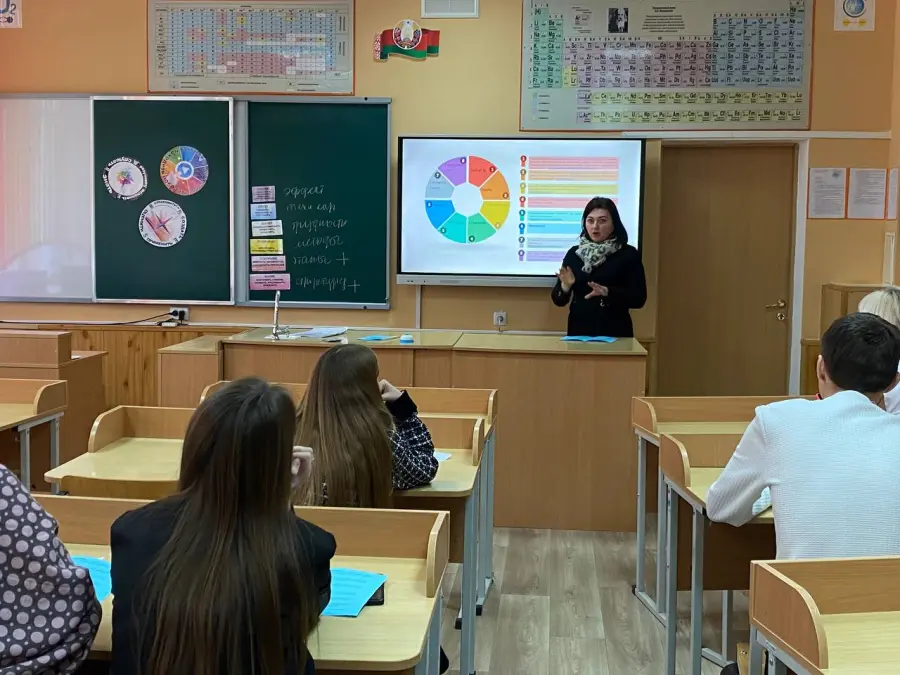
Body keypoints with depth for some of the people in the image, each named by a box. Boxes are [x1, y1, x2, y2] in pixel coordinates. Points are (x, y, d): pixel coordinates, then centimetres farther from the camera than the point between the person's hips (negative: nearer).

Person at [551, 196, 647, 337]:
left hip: (614, 333, -2)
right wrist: (565, 286, -16)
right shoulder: (574, 253, 5)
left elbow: (639, 299, -9)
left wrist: (606, 292, -22)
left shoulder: (628, 254, -3)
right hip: (579, 331, 3)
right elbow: (558, 300, 5)